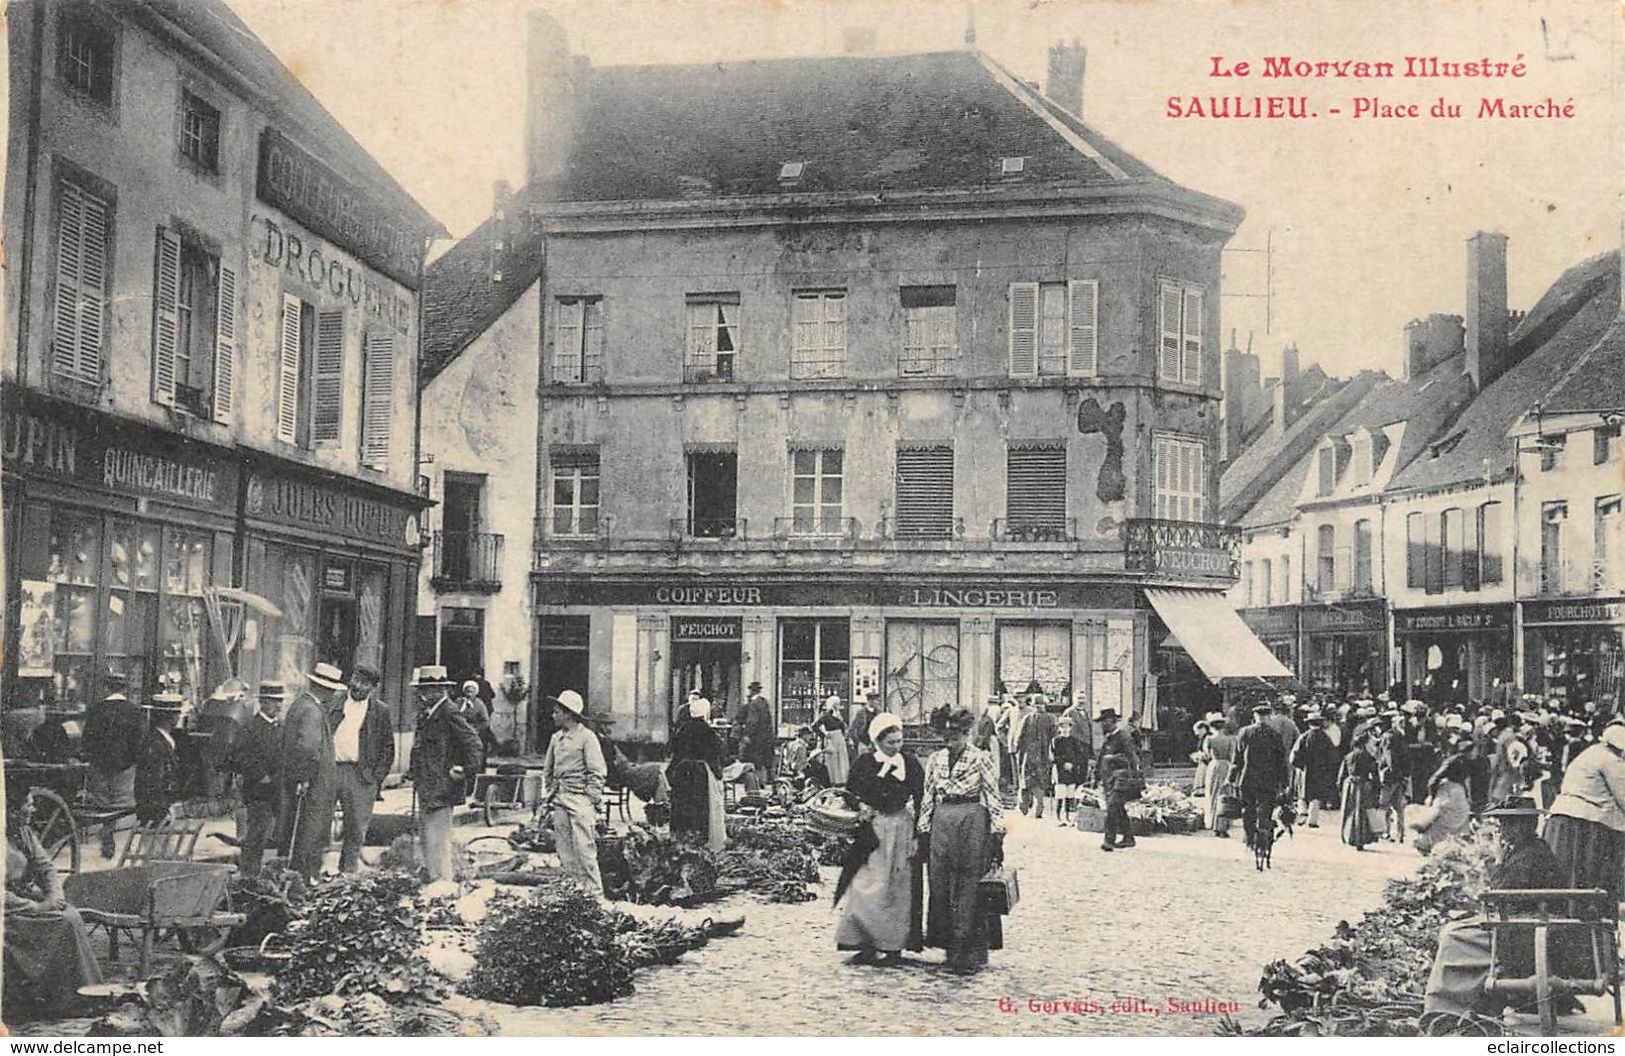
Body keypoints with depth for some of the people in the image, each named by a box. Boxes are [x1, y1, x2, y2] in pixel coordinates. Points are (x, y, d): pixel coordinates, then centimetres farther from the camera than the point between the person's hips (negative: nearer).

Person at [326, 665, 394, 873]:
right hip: (329, 770, 1)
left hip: (361, 776, -1)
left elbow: (388, 748, 7)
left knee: (356, 831, 2)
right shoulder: (333, 703, 10)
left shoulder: (381, 711, 6)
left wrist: (377, 778, -2)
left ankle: (347, 873, 13)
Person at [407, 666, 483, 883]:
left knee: (438, 841, -8)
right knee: (427, 839, 15)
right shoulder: (426, 714, 15)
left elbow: (473, 743, -20)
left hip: (440, 789, -10)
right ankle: (434, 880, 23)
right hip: (426, 789, 10)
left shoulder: (449, 713, -14)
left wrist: (464, 771, -17)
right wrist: (413, 770, 19)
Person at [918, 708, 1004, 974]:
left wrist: (998, 830, -5)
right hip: (942, 820, 4)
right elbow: (928, 795, 15)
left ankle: (968, 951, 3)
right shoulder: (936, 758, 12)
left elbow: (993, 795, -1)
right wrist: (923, 827, 10)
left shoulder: (981, 758, 0)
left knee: (968, 885, -3)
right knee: (939, 881, 3)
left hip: (972, 821, -4)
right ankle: (945, 939, 16)